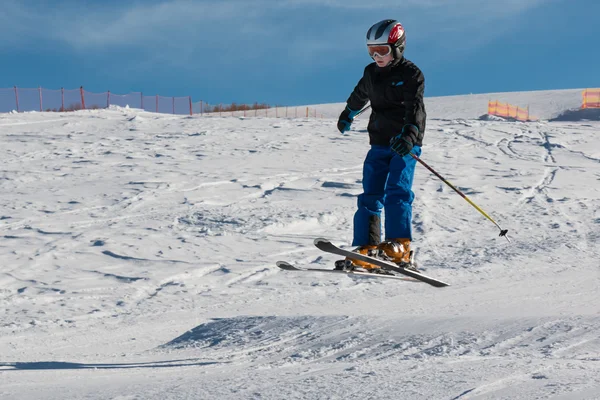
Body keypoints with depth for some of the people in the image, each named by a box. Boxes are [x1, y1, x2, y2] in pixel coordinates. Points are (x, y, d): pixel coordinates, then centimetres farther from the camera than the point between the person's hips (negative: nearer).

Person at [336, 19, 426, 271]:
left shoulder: (411, 74, -8)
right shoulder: (371, 73, 12)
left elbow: (415, 108, -23)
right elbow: (359, 96, 34)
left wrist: (410, 134, -41)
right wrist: (347, 115, 51)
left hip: (405, 144, -6)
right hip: (379, 144, 6)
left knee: (397, 192, -21)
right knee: (370, 197, -1)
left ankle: (399, 247, -26)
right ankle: (366, 251, -1)